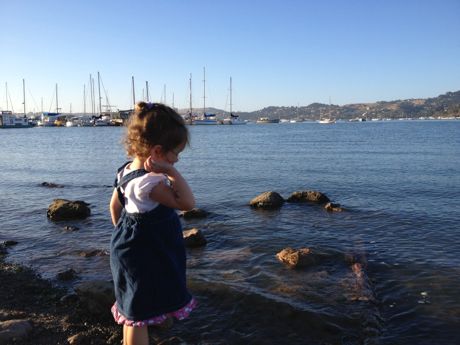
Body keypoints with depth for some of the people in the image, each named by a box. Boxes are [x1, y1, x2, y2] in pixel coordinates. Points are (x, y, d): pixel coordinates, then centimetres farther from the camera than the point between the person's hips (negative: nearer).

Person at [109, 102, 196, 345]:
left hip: (130, 249, 9)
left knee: (132, 310, 26)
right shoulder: (149, 182, -30)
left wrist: (122, 232, 24)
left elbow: (115, 206, 12)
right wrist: (171, 172, -34)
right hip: (146, 259, -9)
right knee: (139, 315, 5)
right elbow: (187, 203, -34)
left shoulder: (126, 171, 0)